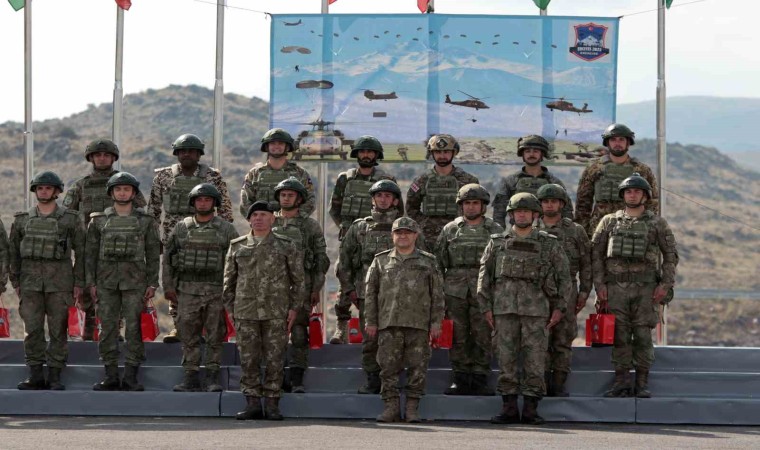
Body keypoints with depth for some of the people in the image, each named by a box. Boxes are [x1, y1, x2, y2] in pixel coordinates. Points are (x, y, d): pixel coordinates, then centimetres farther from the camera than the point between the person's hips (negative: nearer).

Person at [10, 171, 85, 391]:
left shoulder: (70, 219, 4)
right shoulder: (22, 220, 10)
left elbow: (81, 252, 4)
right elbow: (13, 252, 13)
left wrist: (79, 284, -2)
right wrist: (16, 282, 6)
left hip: (60, 282, -2)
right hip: (30, 282, 2)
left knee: (58, 330, -1)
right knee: (32, 330, -2)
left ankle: (55, 376, 3)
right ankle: (35, 376, 2)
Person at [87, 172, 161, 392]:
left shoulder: (145, 221, 6)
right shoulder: (99, 220, 8)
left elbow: (153, 254, 6)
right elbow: (90, 253, 8)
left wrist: (152, 284, -1)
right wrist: (91, 282, 2)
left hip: (135, 281, -1)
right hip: (107, 281, 1)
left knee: (133, 328, -5)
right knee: (108, 328, 0)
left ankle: (131, 377, -3)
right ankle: (111, 376, 5)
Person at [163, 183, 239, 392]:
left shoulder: (226, 229, 4)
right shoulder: (181, 228, 8)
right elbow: (168, 257, 10)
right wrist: (168, 286, 4)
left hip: (216, 291, -1)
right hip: (188, 289, 2)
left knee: (215, 336, 0)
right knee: (189, 336, 2)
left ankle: (212, 378, 6)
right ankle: (191, 377, 7)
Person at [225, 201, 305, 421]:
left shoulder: (286, 246, 6)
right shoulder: (237, 246, 11)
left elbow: (298, 279, 6)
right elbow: (229, 280, 14)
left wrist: (293, 308, -1)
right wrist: (230, 309, 8)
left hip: (276, 313, -2)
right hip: (245, 312, 2)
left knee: (274, 359, -1)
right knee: (248, 359, 0)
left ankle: (272, 404, 5)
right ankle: (253, 403, 6)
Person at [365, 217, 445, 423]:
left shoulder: (427, 262, 11)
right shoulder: (381, 261, 13)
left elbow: (438, 295, 9)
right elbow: (371, 292, 12)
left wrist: (436, 322, 0)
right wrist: (371, 321, 5)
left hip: (418, 324, -1)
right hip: (389, 324, 1)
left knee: (417, 367, -2)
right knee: (388, 367, -3)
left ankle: (412, 408, 4)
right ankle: (391, 406, 2)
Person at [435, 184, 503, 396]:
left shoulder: (495, 231, 7)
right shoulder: (450, 230, 10)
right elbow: (439, 261, 11)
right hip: (455, 291, 1)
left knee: (482, 337, -1)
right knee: (458, 338, 2)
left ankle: (480, 380, 5)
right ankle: (460, 380, 9)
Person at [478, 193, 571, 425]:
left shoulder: (549, 244, 8)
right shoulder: (497, 243, 11)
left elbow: (563, 276, 9)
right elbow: (484, 275, 11)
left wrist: (559, 307, 3)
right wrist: (486, 307, 4)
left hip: (536, 308, -1)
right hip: (505, 308, 1)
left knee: (535, 360, -4)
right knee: (506, 358, 0)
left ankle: (530, 409, 1)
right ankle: (509, 408, 5)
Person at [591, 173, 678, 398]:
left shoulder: (657, 224, 6)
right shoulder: (609, 221, 10)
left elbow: (671, 255, 6)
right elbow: (596, 253, 9)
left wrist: (665, 284, -4)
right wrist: (600, 284, 0)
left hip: (645, 288, -1)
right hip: (615, 288, 1)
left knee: (643, 337, -2)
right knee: (619, 336, 1)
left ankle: (642, 384, 4)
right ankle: (622, 383, 5)